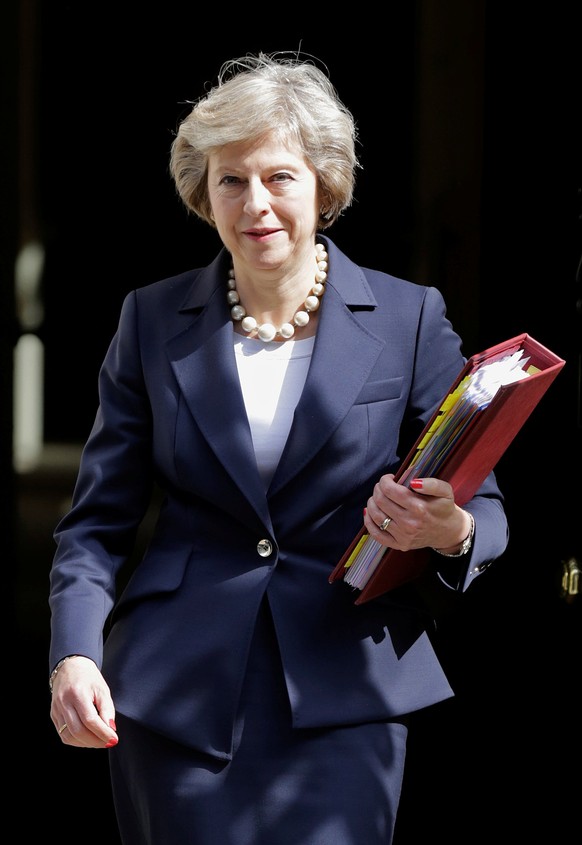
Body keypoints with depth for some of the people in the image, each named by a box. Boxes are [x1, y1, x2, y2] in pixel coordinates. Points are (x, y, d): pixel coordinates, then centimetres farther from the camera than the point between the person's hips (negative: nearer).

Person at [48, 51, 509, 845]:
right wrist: (74, 653, -10)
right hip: (177, 692, 1)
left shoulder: (409, 318, 2)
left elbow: (483, 507, 3)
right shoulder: (153, 320, 6)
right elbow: (97, 522, 7)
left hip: (342, 698, -1)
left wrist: (448, 531, -21)